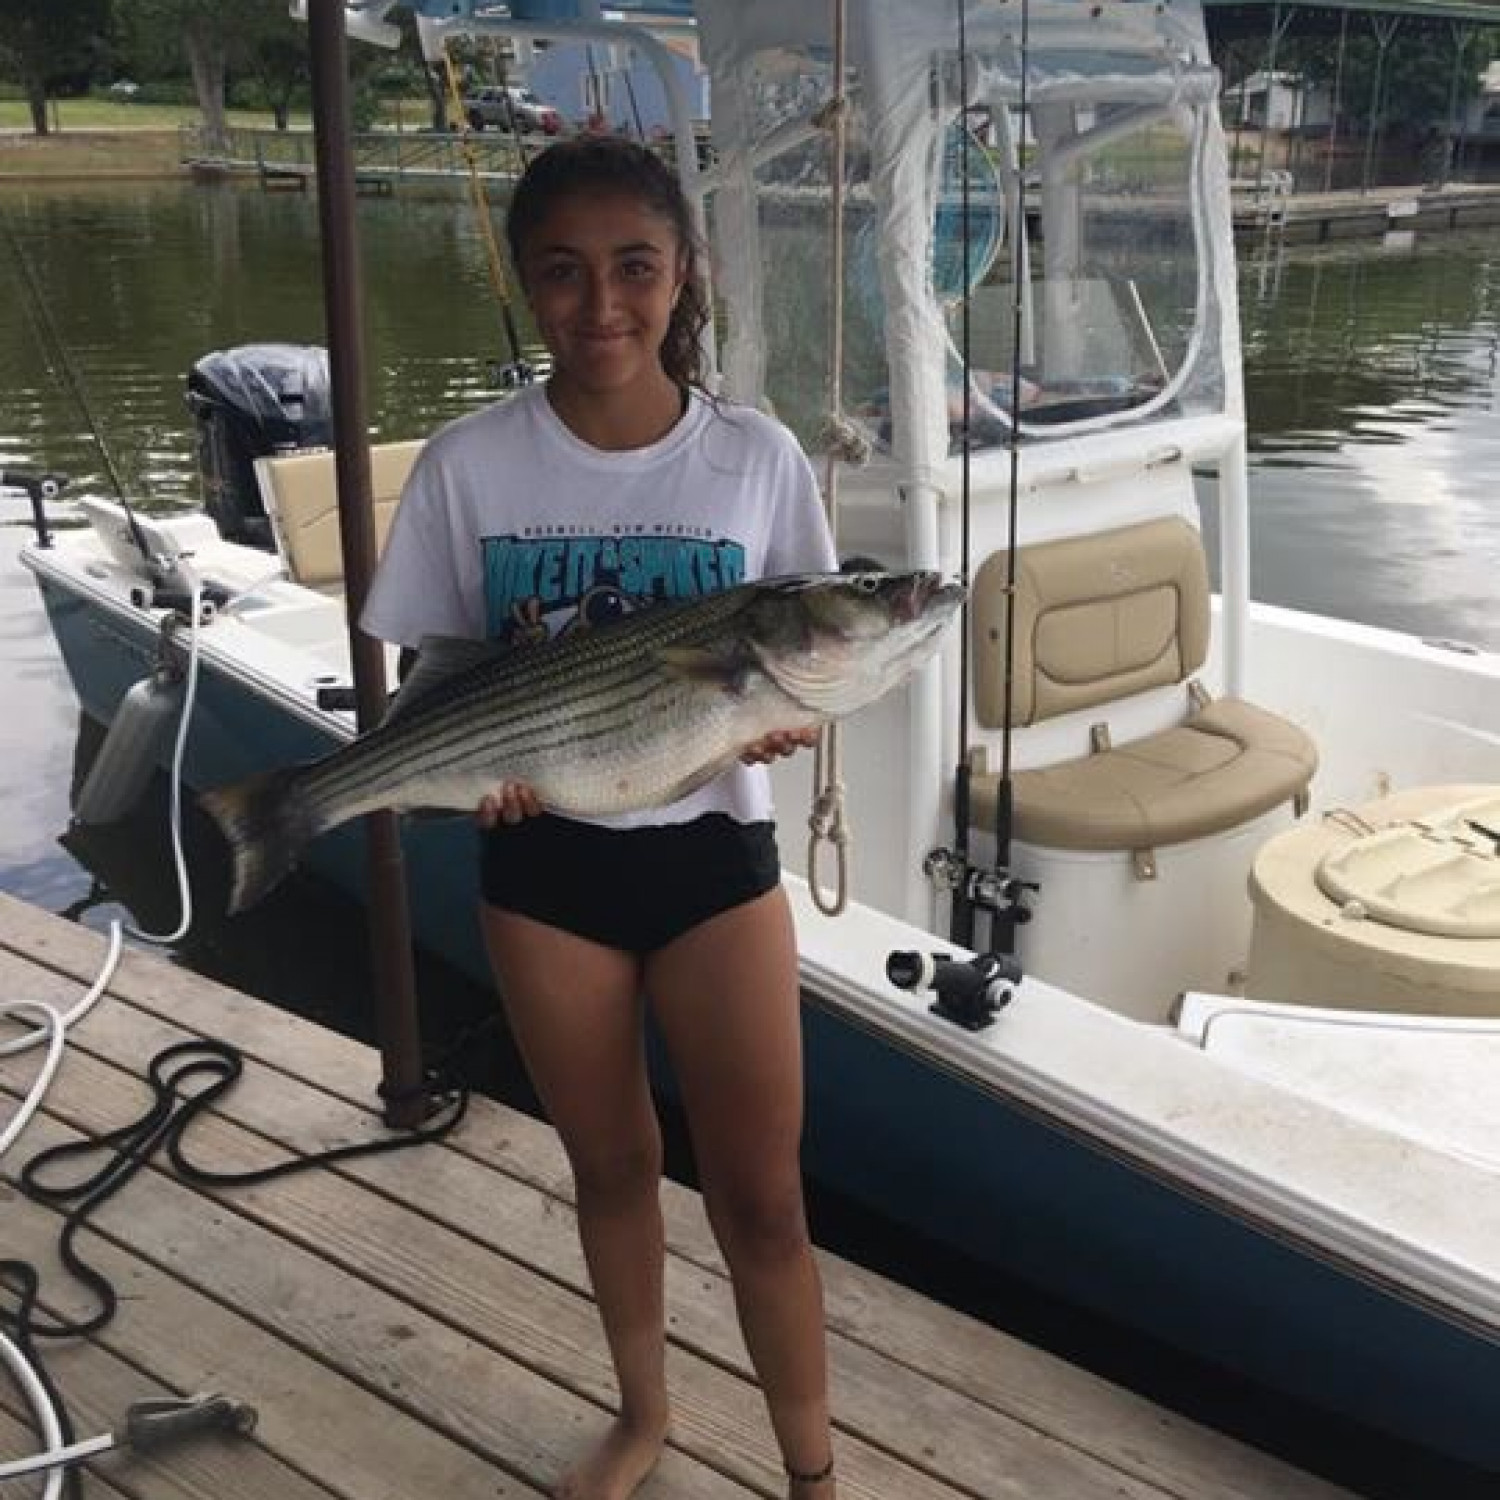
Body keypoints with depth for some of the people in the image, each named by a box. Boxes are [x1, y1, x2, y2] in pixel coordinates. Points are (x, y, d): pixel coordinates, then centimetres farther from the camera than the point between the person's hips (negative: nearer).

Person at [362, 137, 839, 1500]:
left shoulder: (757, 456, -9)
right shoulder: (470, 464, -9)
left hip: (713, 853, -1)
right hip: (542, 864, 1)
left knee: (762, 1191, 6)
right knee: (611, 1162, 20)